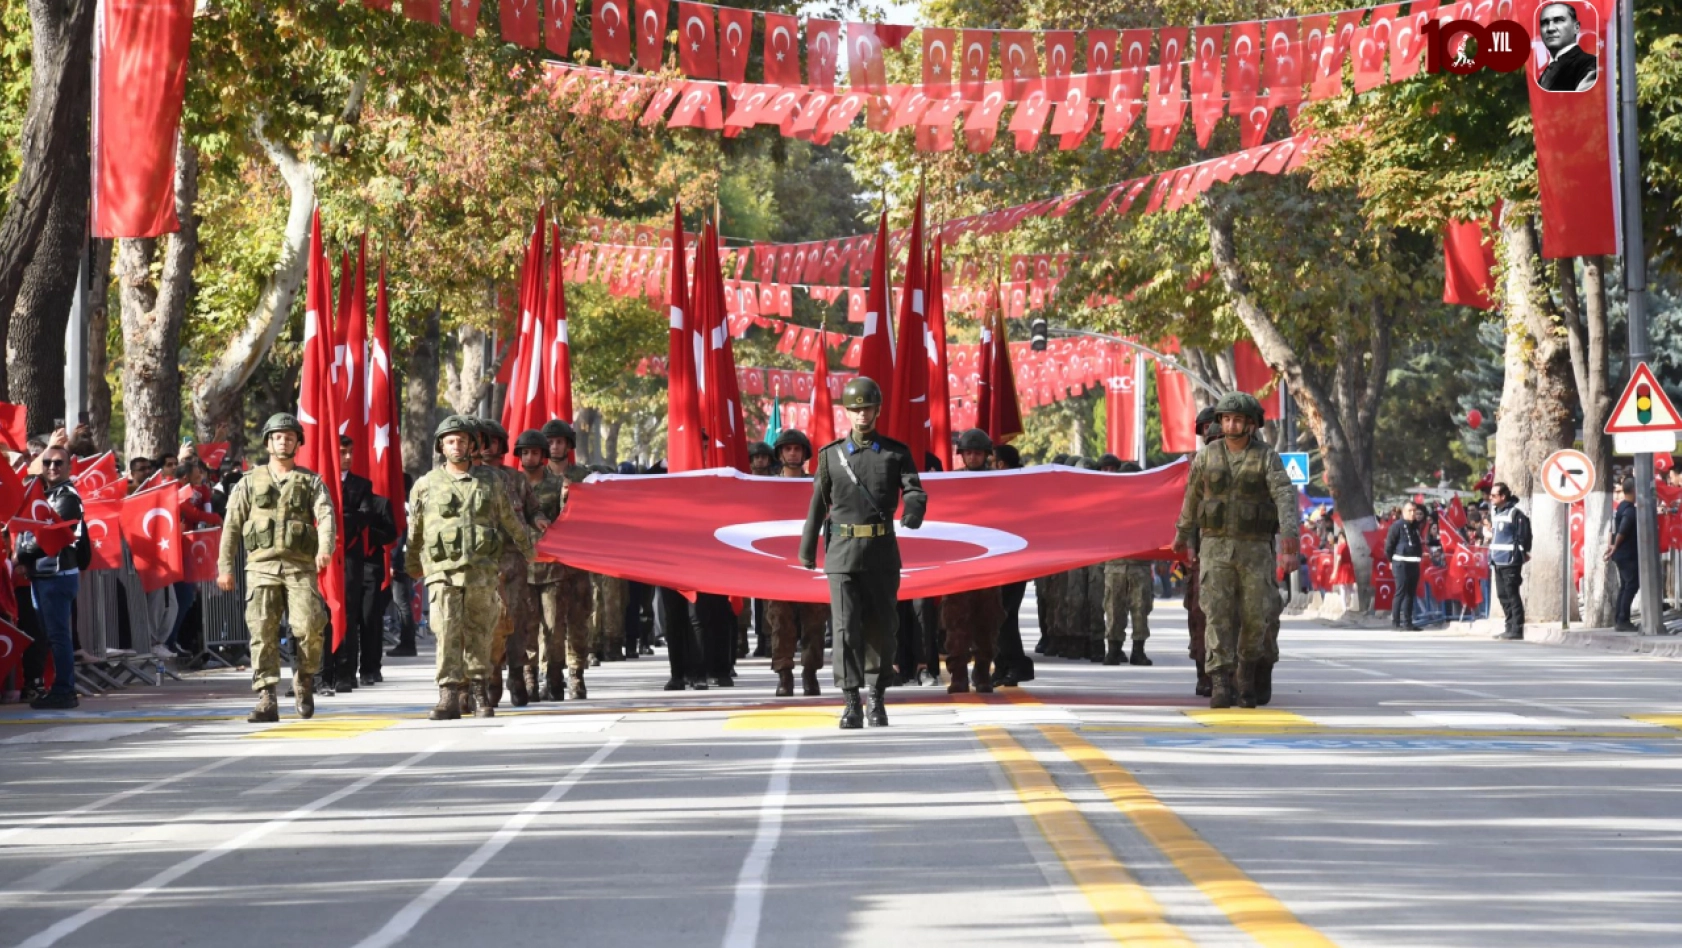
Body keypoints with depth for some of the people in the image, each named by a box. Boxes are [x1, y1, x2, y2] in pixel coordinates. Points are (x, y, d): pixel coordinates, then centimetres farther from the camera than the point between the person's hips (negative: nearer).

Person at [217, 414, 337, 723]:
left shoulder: (311, 482, 12)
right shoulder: (250, 483, 15)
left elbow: (326, 516, -3)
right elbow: (231, 526, 14)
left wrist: (325, 548, -23)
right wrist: (225, 567, 5)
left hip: (300, 567, -1)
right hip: (262, 566, 1)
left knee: (309, 626, -16)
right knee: (263, 632, -8)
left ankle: (305, 680, 10)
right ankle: (266, 701, -8)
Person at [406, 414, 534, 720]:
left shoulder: (489, 481, 10)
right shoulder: (426, 485, 8)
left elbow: (510, 520, 22)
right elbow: (414, 531, 19)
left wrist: (528, 549, 31)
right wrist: (412, 565, 27)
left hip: (482, 572, 2)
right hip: (442, 571, -1)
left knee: (479, 633, 5)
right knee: (447, 632, -11)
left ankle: (478, 689, 15)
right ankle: (449, 695, -13)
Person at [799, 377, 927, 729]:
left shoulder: (896, 453, 6)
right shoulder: (831, 455, 8)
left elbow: (914, 491, -4)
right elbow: (818, 503, 11)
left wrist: (913, 512, -28)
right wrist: (807, 550, 13)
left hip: (882, 554, 0)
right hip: (842, 554, 0)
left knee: (881, 628, 3)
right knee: (846, 628, -9)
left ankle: (876, 699, 17)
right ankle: (851, 702, -6)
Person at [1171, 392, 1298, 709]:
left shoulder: (1268, 458, -6)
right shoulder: (1206, 457, 1)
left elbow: (1286, 500, -17)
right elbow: (1193, 496, 18)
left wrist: (1290, 547, -30)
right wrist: (1182, 534, 33)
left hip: (1255, 549, -1)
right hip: (1216, 548, 1)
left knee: (1254, 618, 2)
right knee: (1218, 614, -14)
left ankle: (1247, 669, 31)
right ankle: (1221, 685, -20)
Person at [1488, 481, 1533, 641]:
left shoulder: (1515, 513, -12)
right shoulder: (1494, 513, 15)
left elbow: (1523, 536, -12)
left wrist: (1523, 552, -9)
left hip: (1510, 561, -9)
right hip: (1498, 561, 9)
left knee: (1512, 595, -7)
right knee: (1503, 595, 12)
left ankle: (1517, 629, -5)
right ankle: (1510, 627, 19)